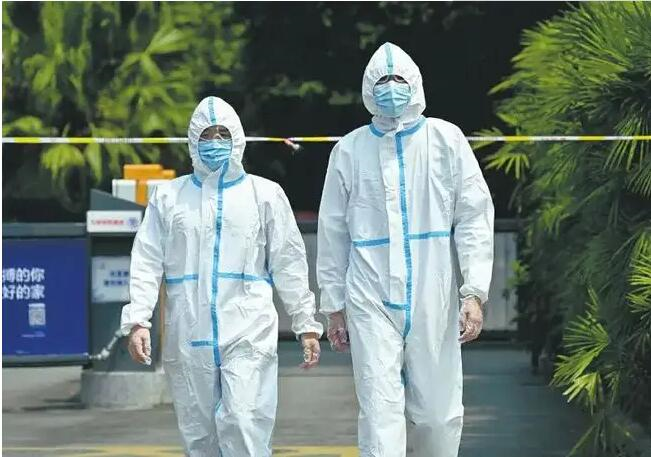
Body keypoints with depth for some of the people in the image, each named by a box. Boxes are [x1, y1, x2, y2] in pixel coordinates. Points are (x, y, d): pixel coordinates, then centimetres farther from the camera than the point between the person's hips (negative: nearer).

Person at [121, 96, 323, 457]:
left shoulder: (265, 195, 10)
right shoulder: (169, 197, 13)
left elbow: (289, 265, 10)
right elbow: (147, 262, 8)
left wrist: (306, 324, 5)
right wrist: (138, 319, -5)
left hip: (248, 336, -2)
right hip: (187, 340, 2)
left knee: (244, 426, -16)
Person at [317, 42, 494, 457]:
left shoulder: (446, 139, 4)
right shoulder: (350, 150, 7)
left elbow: (475, 217, 1)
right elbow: (333, 232, 13)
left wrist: (475, 292, -7)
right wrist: (334, 306, 12)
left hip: (433, 300, 0)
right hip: (371, 300, 0)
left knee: (437, 414, 2)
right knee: (380, 411, -9)